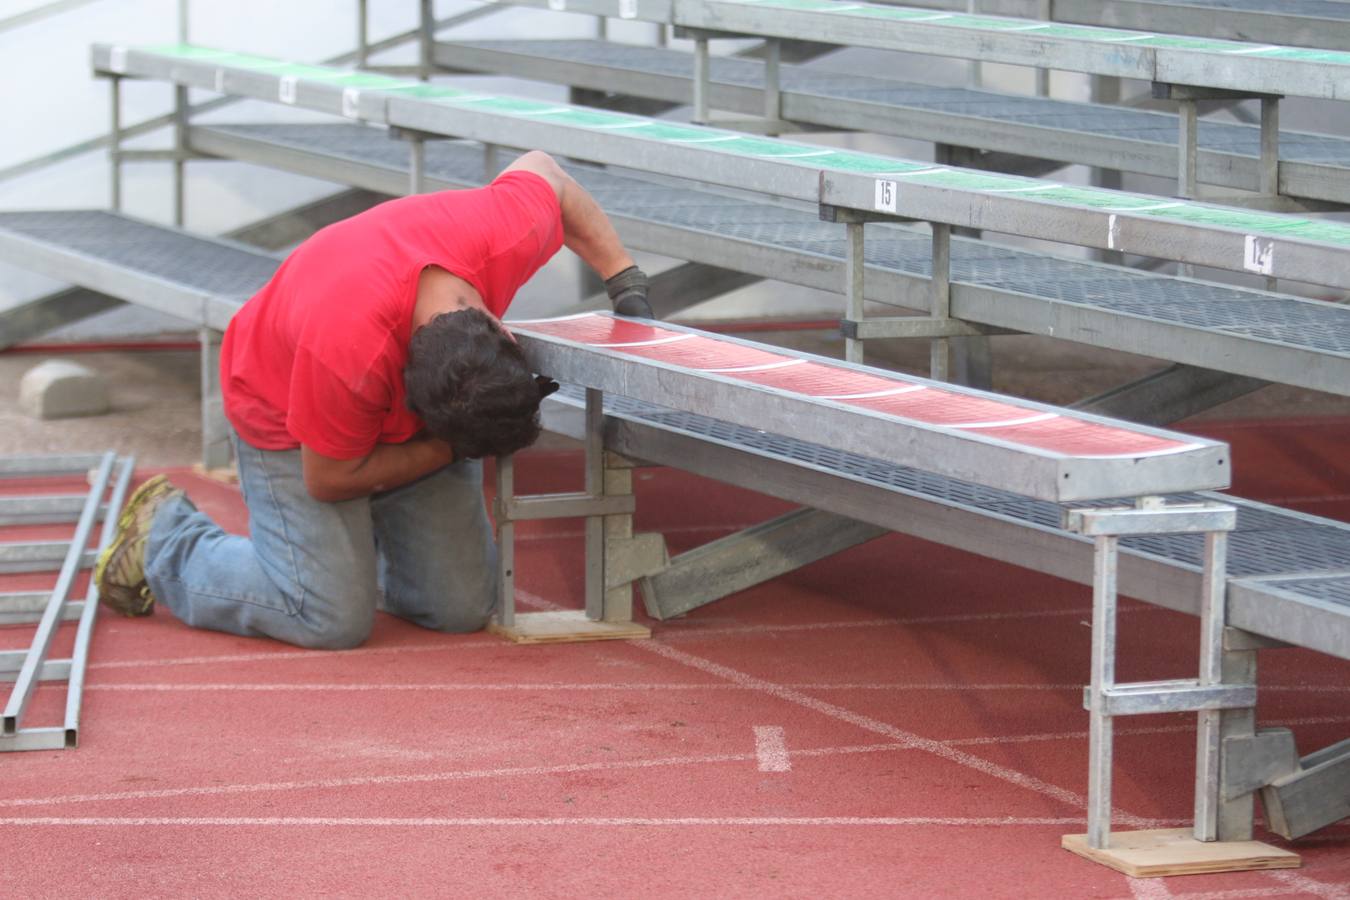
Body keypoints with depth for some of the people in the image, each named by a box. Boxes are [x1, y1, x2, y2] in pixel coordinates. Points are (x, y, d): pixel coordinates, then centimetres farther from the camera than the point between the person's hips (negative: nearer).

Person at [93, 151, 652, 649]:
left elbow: (543, 172, -6)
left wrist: (626, 283, -9)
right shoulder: (349, 351, -45)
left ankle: (362, 539, 29)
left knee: (462, 607, -3)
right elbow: (329, 478, -26)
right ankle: (164, 538, 8)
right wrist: (453, 451, -23)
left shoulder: (509, 234, -34)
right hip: (289, 423, -6)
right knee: (334, 621, -15)